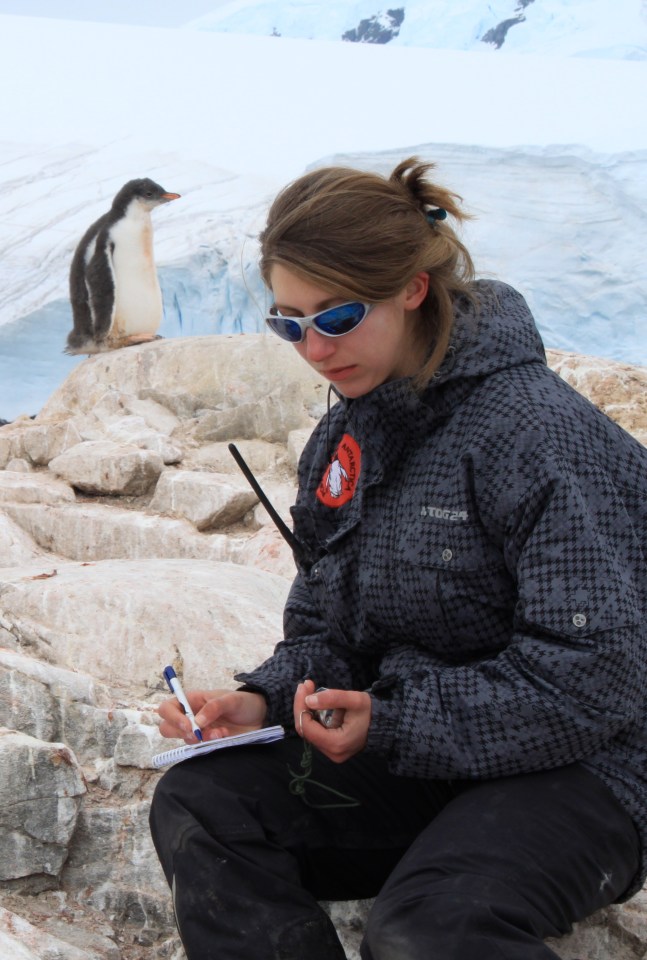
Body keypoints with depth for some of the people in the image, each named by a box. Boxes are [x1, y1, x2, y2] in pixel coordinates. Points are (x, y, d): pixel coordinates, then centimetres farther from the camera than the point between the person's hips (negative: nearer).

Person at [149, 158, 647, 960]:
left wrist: (395, 725, -22)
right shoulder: (342, 440, 9)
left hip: (574, 775, -7)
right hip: (405, 756, 7)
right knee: (195, 806, -14)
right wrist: (264, 700, -7)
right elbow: (325, 633, 16)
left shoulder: (539, 433, -17)